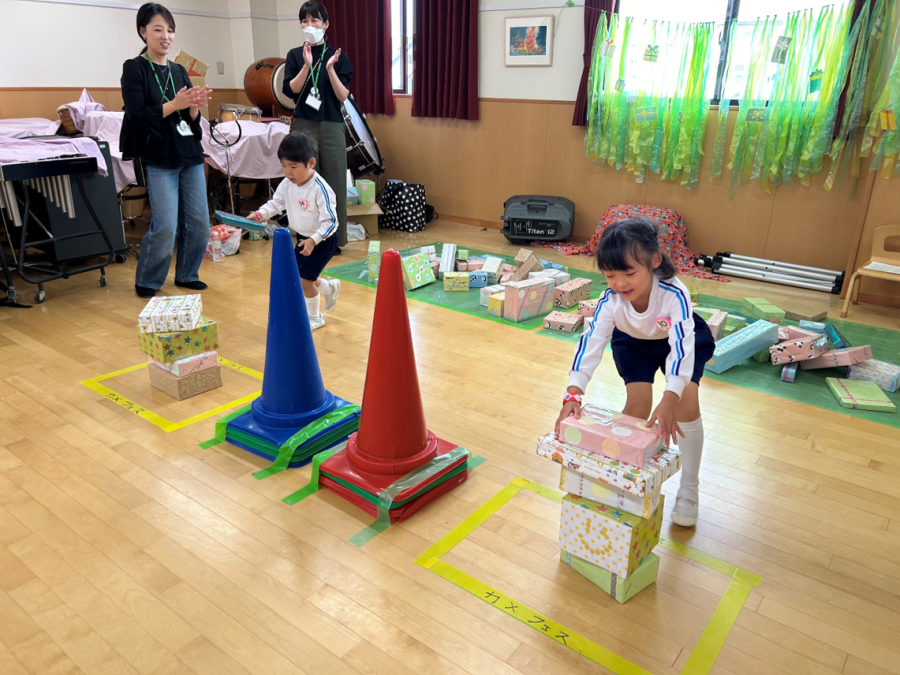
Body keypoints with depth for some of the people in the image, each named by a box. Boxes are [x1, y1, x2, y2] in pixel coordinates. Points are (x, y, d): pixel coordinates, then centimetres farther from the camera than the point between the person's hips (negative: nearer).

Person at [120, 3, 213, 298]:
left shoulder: (179, 71, 13)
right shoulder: (134, 69, -1)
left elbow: (192, 121, 11)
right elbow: (137, 117, -11)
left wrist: (195, 106, -10)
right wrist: (173, 105, -20)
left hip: (190, 155, 6)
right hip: (159, 159, -5)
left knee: (199, 223, 3)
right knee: (165, 227, -11)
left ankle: (186, 275, 23)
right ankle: (146, 282, 9)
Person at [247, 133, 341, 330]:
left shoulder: (320, 189, -27)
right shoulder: (287, 184, -6)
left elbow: (330, 221, -26)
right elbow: (275, 203, 6)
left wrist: (313, 240, -35)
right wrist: (259, 214, -12)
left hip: (323, 240, -8)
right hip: (302, 237, 8)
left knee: (304, 279, -3)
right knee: (297, 276, 15)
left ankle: (314, 317, 21)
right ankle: (330, 287, 42)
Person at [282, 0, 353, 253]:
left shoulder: (337, 55, 6)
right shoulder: (295, 55, 8)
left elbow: (343, 96, -2)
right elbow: (290, 90, -4)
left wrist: (330, 69, -15)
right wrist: (307, 65, -16)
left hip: (331, 127, 0)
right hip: (304, 126, 0)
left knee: (333, 183, 2)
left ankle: (333, 238, 12)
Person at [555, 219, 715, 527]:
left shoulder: (674, 294, -42)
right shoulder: (611, 299, -34)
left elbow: (682, 345, -50)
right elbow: (591, 342, -40)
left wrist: (670, 399, -65)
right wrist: (573, 395, -53)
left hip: (678, 340, -1)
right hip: (633, 343, 2)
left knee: (686, 400, -17)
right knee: (638, 403, -13)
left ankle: (689, 487, 3)